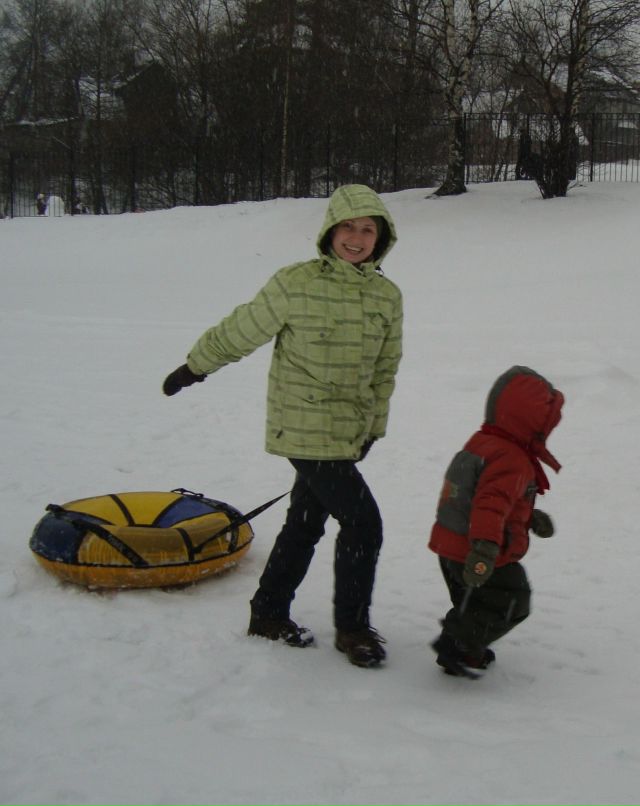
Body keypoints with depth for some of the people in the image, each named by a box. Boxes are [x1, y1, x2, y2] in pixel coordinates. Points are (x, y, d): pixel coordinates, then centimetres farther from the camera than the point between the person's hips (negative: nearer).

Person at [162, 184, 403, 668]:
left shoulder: (388, 296, 1)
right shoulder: (295, 284, -15)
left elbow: (385, 368, 12)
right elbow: (240, 332, -3)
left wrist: (373, 426, 13)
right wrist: (193, 368, 9)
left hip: (348, 432, 7)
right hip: (306, 431, -6)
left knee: (306, 522, 18)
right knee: (362, 523, -8)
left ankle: (269, 614, 36)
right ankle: (352, 627, 11)